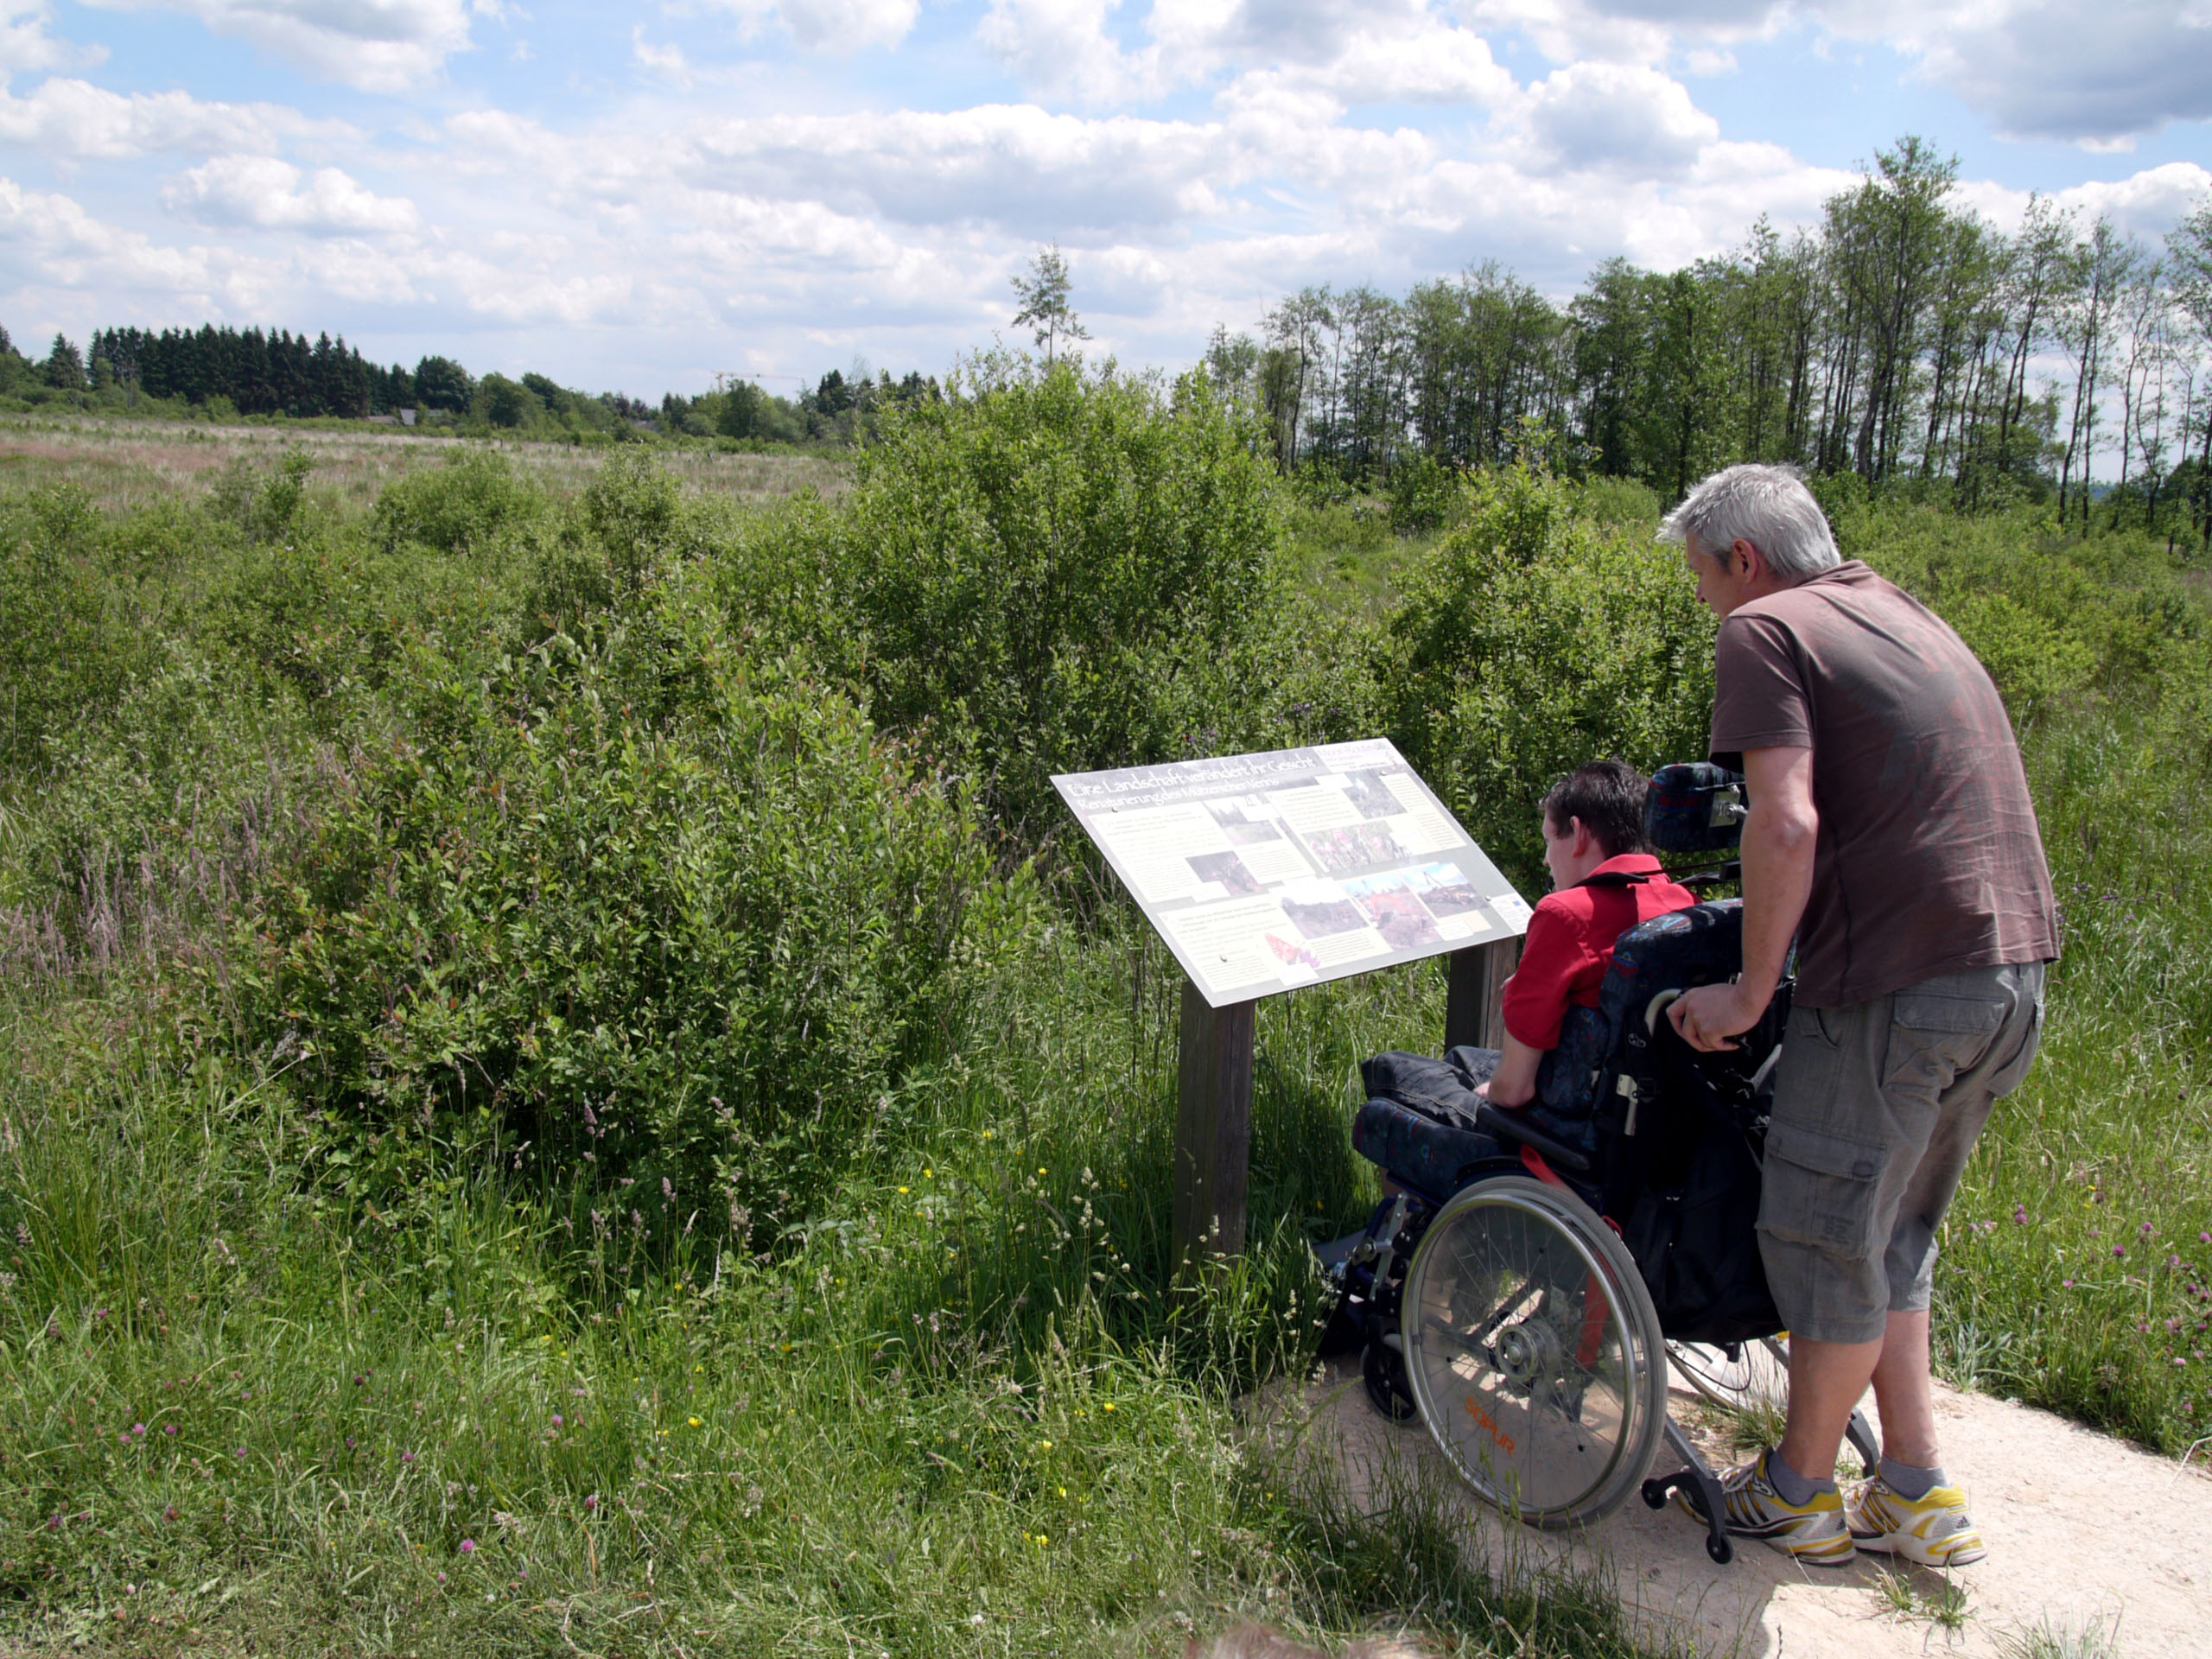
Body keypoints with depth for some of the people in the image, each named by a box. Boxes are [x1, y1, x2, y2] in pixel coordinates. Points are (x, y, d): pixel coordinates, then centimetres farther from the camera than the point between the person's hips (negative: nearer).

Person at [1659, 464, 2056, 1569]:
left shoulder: (1766, 631, -6)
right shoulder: (1910, 619, 21)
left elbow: (1787, 825, -18)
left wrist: (1750, 991, -10)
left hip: (1899, 983, -9)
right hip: (2012, 975, 9)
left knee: (1823, 1238, 7)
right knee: (1893, 1235, 21)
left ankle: (1800, 1494, 24)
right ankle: (1917, 1496, 27)